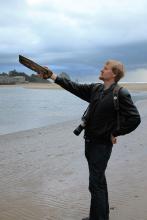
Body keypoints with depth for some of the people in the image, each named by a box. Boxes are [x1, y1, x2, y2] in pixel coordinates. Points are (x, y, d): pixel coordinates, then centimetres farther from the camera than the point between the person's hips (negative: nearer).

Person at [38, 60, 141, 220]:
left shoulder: (121, 94, -15)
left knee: (96, 184, -5)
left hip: (103, 144, -7)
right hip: (90, 141, 8)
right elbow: (74, 87, 6)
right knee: (99, 180, 18)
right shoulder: (95, 89, 6)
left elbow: (134, 119, -18)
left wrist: (115, 133, -12)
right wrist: (51, 76, 1)